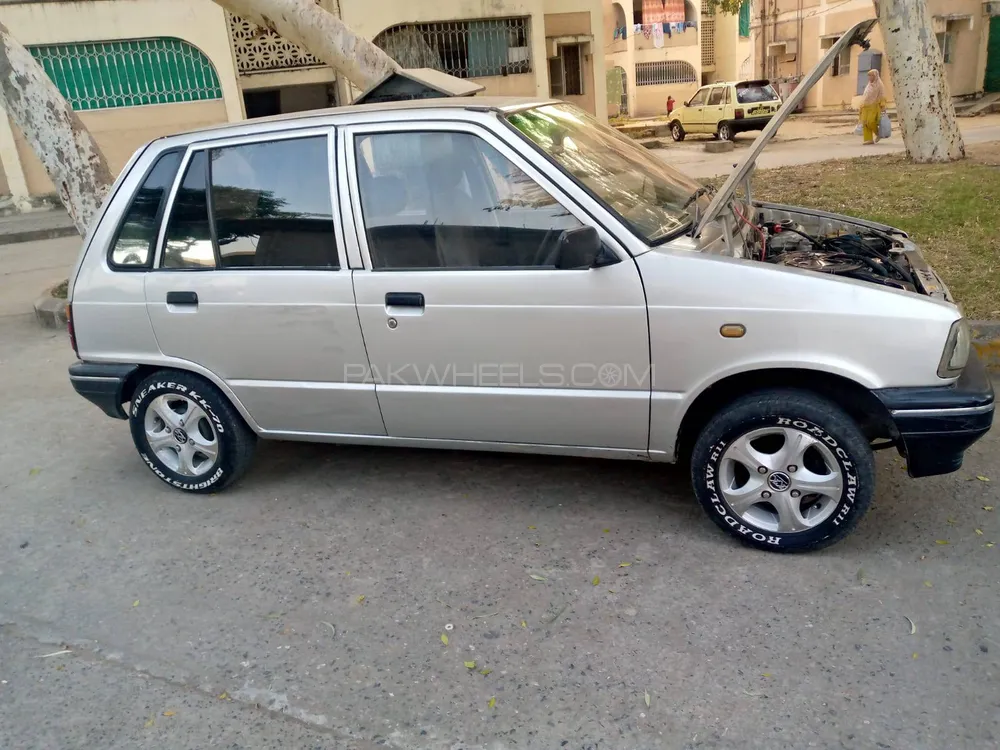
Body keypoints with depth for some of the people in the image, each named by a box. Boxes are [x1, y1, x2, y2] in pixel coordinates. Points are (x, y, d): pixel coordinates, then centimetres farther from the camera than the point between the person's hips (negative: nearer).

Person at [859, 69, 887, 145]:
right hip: (866, 106, 6)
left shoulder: (879, 85, -2)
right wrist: (862, 106, 14)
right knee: (865, 123, -8)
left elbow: (882, 96, -6)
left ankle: (878, 133, 6)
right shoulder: (869, 85, 18)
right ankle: (869, 140, -7)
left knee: (871, 122, -19)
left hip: (874, 106, -6)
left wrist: (883, 107, -14)